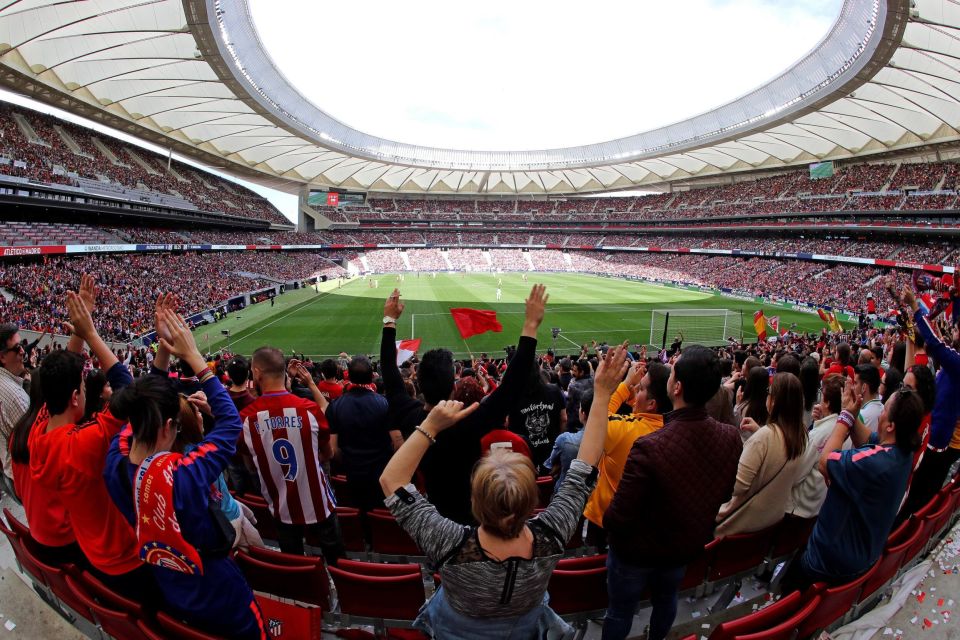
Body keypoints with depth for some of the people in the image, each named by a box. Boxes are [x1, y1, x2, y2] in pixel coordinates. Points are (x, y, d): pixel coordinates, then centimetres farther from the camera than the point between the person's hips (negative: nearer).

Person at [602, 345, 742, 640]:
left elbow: (619, 518, -29)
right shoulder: (731, 437, -22)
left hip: (638, 553, -5)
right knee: (666, 600, 33)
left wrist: (606, 523, -8)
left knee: (620, 612, 21)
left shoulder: (649, 448, -41)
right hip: (688, 547, 5)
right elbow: (725, 494, -2)